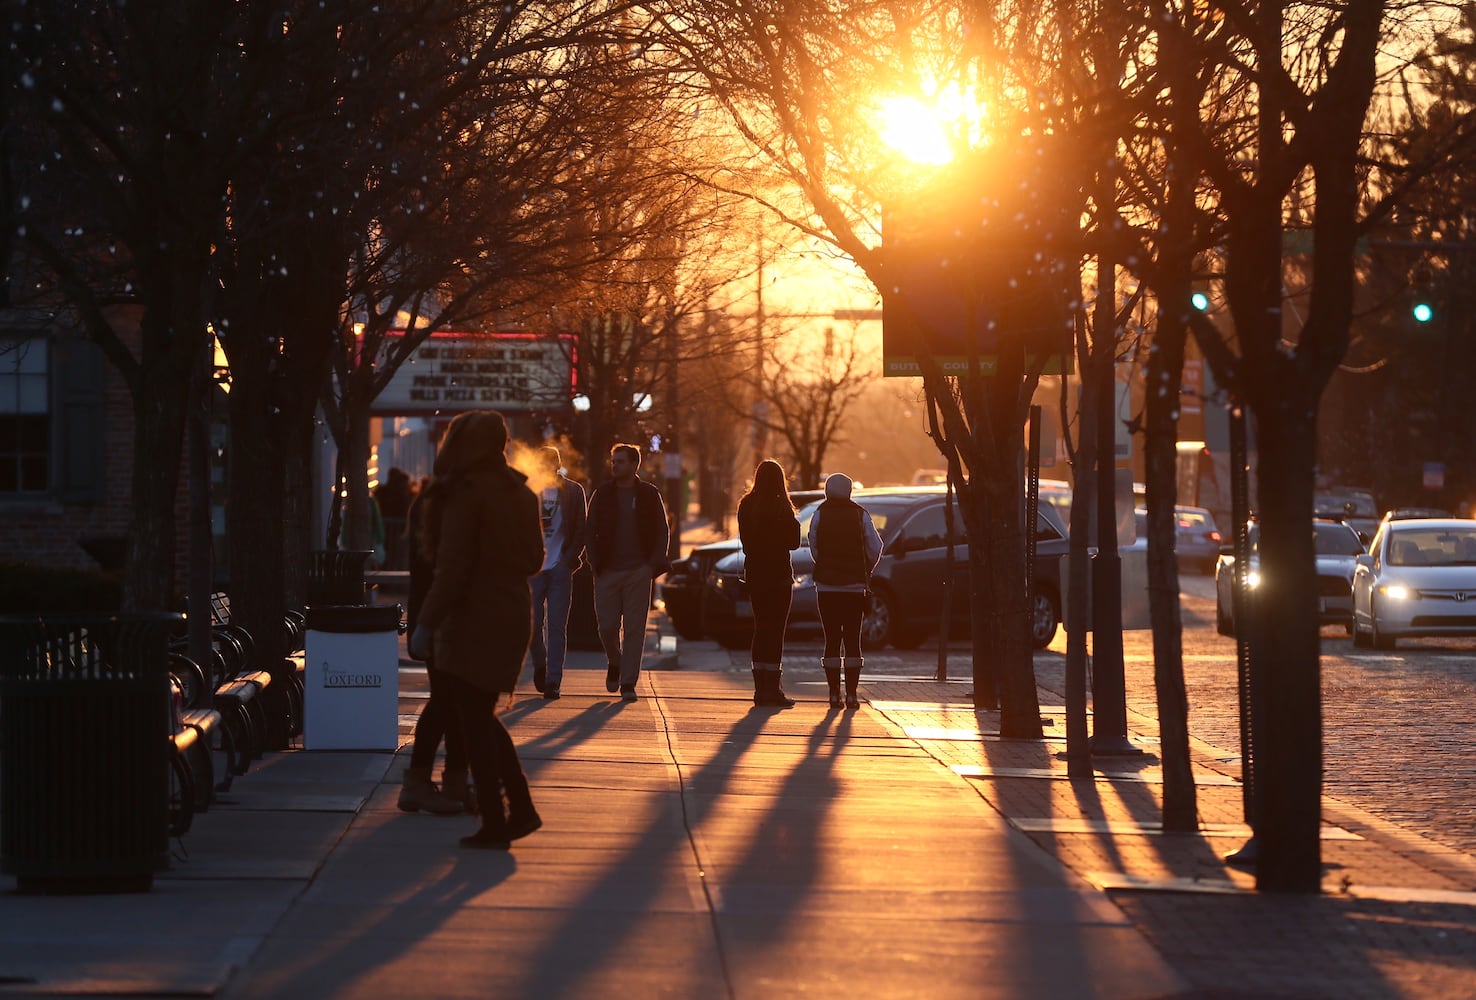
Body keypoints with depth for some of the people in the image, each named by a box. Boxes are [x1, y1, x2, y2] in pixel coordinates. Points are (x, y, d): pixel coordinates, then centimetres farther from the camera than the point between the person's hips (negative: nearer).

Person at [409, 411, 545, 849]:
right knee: (482, 717, 19)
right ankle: (521, 808, 16)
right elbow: (534, 559, 15)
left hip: (475, 618, -8)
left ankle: (494, 824, 1)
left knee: (475, 722, 0)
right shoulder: (519, 492, 9)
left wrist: (427, 623, -17)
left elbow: (453, 567, -19)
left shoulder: (467, 493, -15)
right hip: (513, 612, 8)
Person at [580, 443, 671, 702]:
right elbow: (589, 531, 10)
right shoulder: (602, 494, 8)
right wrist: (595, 563, -2)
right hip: (608, 572, 1)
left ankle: (628, 683, 0)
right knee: (607, 626, -1)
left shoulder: (649, 495, 5)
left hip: (638, 571, -1)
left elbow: (663, 532, 8)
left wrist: (654, 564, -4)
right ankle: (614, 663, 29)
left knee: (634, 629, -3)